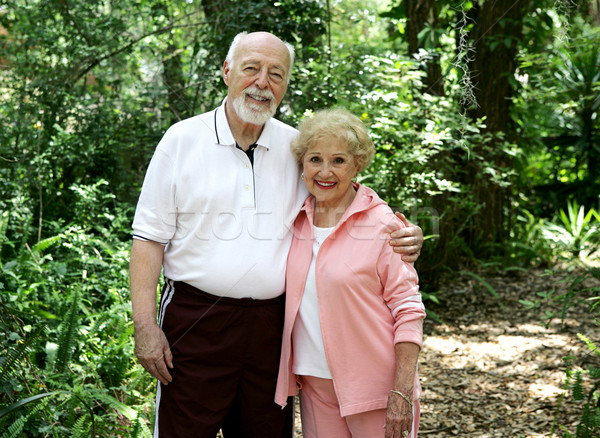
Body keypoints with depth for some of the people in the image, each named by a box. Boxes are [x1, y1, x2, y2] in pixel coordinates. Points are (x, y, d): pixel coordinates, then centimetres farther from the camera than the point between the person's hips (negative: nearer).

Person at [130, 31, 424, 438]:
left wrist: (400, 239, -5)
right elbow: (150, 239, -1)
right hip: (195, 321, -2)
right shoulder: (183, 140, 0)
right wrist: (145, 326, -8)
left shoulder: (298, 149, 7)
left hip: (271, 324, 3)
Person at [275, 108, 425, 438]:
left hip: (374, 386, -4)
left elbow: (407, 309, -9)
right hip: (315, 383, 4)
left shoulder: (382, 225, -8)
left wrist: (403, 392, -14)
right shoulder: (296, 220, 5)